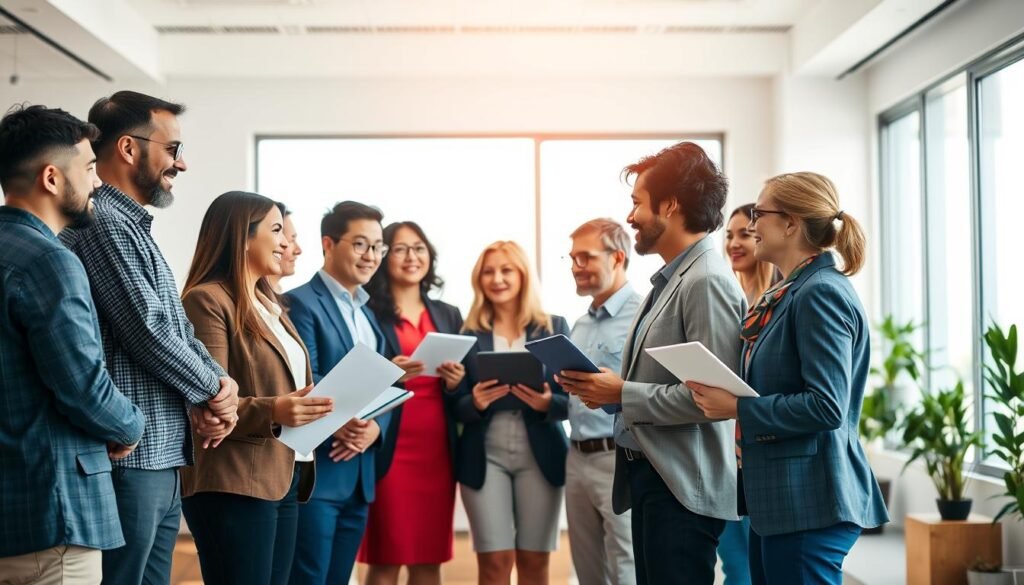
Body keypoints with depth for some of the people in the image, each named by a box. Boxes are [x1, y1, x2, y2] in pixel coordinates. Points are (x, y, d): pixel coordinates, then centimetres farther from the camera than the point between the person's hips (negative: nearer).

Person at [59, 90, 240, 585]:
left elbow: (179, 330, 18)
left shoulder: (132, 226, 18)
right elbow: (148, 331, -19)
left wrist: (217, 385, 0)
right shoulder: (104, 225, -14)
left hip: (161, 456, 10)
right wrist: (214, 388, -3)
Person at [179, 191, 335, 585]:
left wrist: (330, 410, 10)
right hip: (234, 485, -9)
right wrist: (272, 412, -31)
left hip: (284, 480, 9)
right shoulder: (207, 301, -10)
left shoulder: (268, 305, 20)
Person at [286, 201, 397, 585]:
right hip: (315, 470, -8)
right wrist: (340, 422, -31)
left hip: (359, 474, 8)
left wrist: (374, 427, -6)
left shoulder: (367, 313, 19)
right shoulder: (301, 303, -7)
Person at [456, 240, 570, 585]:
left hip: (539, 455, 0)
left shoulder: (554, 327, 4)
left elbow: (571, 398, 2)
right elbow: (457, 406, 3)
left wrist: (547, 403, -18)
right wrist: (476, 402, -18)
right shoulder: (469, 333, 4)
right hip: (486, 455, 0)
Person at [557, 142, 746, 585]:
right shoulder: (671, 279, 14)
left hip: (683, 486, -10)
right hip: (650, 474, 10)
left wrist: (623, 393, -16)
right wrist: (606, 387, 2)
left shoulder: (707, 282, -16)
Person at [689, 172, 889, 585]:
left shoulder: (821, 293, -15)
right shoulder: (789, 292, 15)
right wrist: (721, 393, 7)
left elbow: (827, 407, -23)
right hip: (777, 497, 10)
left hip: (808, 505, -10)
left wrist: (738, 408, -18)